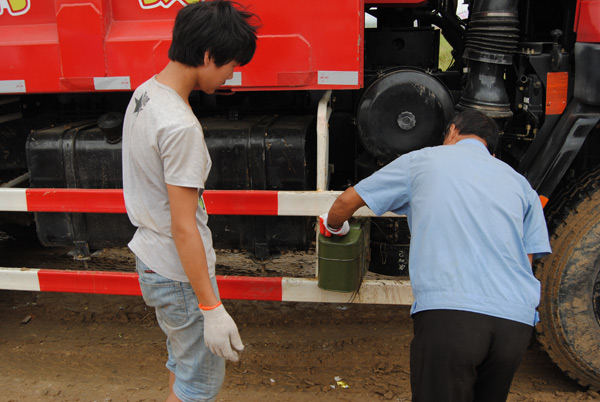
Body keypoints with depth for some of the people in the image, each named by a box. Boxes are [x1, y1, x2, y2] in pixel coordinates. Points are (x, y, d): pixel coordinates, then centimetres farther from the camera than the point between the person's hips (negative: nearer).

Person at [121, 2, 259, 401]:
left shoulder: (144, 94, 2)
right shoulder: (181, 127, -27)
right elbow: (184, 228, -26)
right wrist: (212, 308, -21)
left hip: (151, 259, 10)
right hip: (179, 274, -10)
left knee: (184, 361, 27)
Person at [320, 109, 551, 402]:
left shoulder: (423, 160, 15)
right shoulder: (519, 182, 24)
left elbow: (348, 201, 21)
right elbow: (528, 257, 18)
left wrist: (332, 227, 41)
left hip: (448, 312, -5)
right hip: (517, 322, 5)